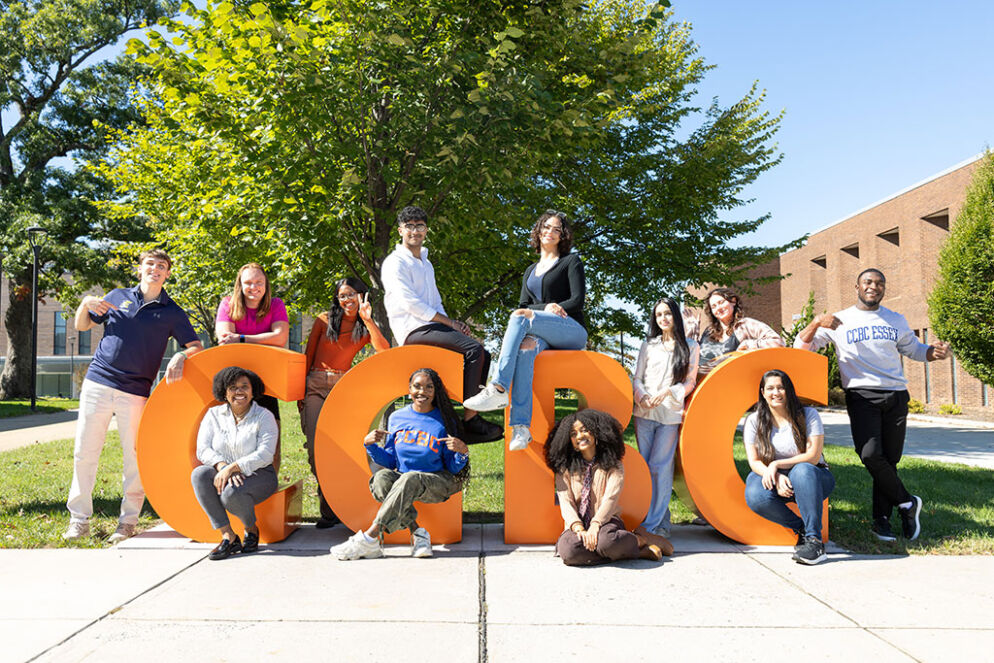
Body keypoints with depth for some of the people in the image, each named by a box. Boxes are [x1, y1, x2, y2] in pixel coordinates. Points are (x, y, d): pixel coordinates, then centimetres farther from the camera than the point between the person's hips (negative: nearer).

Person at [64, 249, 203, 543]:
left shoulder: (172, 313, 7)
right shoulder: (118, 296, 12)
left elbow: (197, 346, 3)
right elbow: (82, 326, 19)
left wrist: (181, 356, -17)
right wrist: (85, 304, 0)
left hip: (135, 392, -1)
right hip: (98, 382, 2)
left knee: (135, 457, 0)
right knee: (84, 452, 4)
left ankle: (128, 521, 13)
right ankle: (79, 519, 16)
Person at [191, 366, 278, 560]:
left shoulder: (264, 417, -4)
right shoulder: (214, 415, 6)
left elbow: (265, 454, -16)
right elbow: (203, 450, -3)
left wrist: (232, 467, -27)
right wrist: (222, 466, -22)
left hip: (258, 476, -4)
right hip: (223, 475, 4)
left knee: (231, 493, -34)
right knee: (199, 474, -28)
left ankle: (251, 529, 0)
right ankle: (228, 536, -23)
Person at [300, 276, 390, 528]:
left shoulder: (365, 328, 10)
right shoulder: (324, 320, 10)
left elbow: (385, 352, -10)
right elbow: (308, 356, 11)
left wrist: (368, 320, -11)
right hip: (315, 385, 0)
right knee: (315, 446, -10)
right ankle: (329, 509, -2)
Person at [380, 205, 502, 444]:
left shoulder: (426, 264, 26)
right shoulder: (395, 263, -3)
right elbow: (410, 303, -14)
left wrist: (453, 323, 6)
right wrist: (449, 322, -13)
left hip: (432, 327, 9)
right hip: (413, 330, -9)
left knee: (483, 355, 0)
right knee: (474, 348, -24)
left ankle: (472, 415, -7)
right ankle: (470, 419, -24)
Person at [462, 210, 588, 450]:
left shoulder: (571, 261, 13)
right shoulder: (531, 271, 28)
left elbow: (578, 301, -1)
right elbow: (523, 305, 17)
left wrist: (531, 314, -8)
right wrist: (546, 308, -7)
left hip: (572, 332, -3)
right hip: (541, 334, 3)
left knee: (521, 317, -31)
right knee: (525, 346, -35)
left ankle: (498, 389, -40)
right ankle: (521, 426, -47)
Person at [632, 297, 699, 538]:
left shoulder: (691, 347, 9)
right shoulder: (648, 345, 15)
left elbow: (689, 382, 5)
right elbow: (637, 378, 12)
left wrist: (667, 393, -11)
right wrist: (642, 397, -8)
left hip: (670, 413, -3)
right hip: (644, 412, 3)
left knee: (659, 466, -9)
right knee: (645, 466, 2)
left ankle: (652, 524, -5)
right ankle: (661, 520, 12)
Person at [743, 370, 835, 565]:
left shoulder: (808, 415, -5)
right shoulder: (754, 421, 1)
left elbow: (813, 456, -12)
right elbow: (754, 462, -3)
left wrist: (777, 464, -20)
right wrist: (776, 477, -23)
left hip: (813, 478, -1)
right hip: (774, 477, 2)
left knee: (802, 470, -39)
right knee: (755, 496, -32)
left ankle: (814, 540, -32)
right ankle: (801, 529, -10)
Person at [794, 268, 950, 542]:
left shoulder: (896, 321, 16)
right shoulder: (840, 321, 7)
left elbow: (915, 349, 24)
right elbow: (801, 346, 3)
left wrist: (936, 352, 1)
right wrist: (817, 322, -16)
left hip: (896, 396, 3)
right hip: (861, 396, -3)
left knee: (890, 459, 2)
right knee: (870, 454, -20)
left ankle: (881, 519, 15)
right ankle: (907, 502, 2)